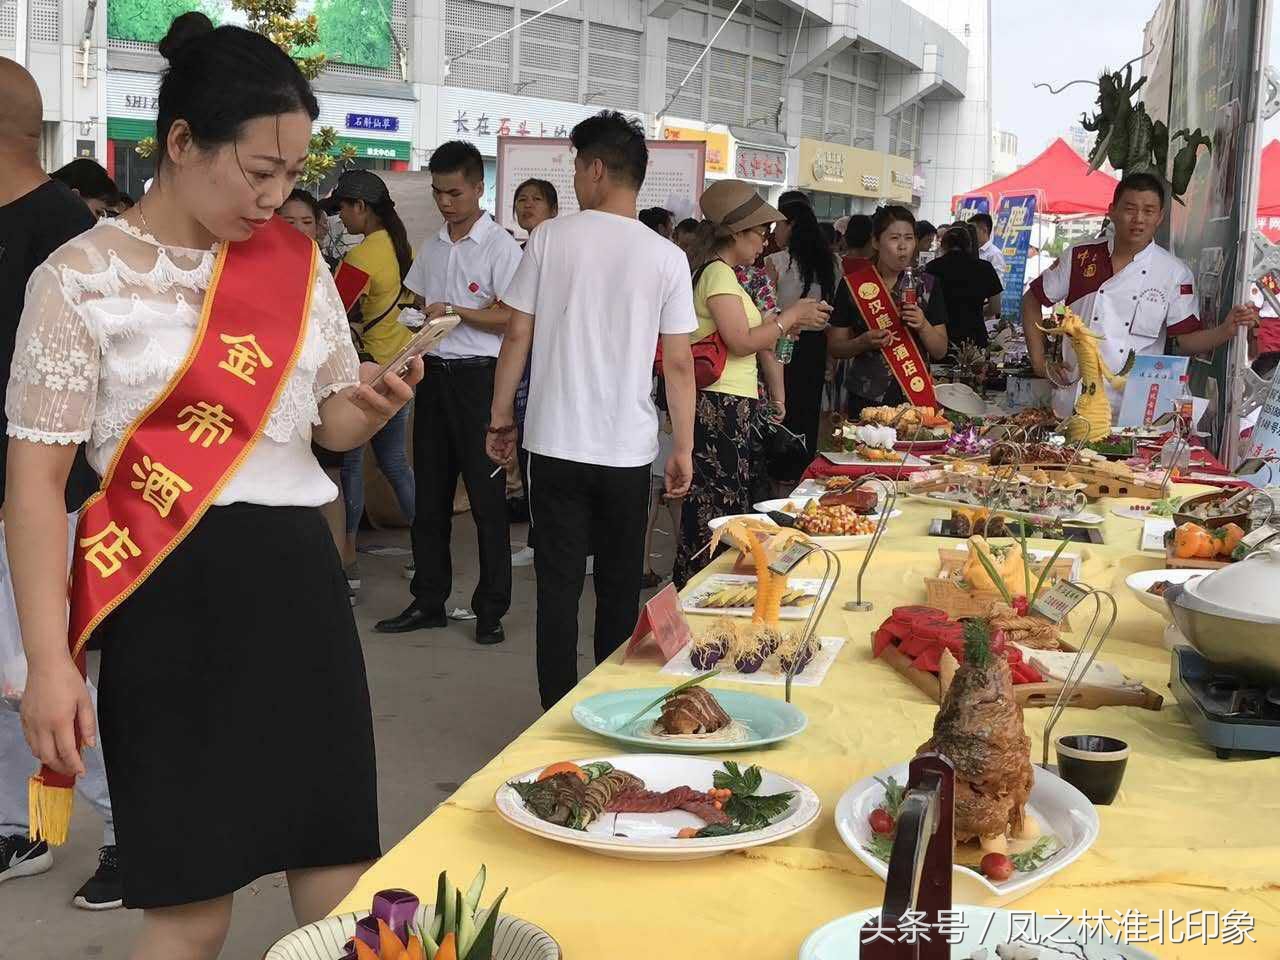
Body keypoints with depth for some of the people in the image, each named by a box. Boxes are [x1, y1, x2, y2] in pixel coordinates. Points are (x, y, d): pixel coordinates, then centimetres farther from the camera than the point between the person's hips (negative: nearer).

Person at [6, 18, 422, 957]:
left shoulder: (297, 262, 8)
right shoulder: (80, 280, -6)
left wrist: (373, 407, -7)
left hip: (297, 578, 5)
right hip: (173, 597, -4)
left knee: (343, 879, 6)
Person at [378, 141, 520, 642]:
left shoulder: (500, 246, -6)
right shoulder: (431, 247, 14)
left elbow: (513, 319, -12)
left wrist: (455, 311, -16)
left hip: (478, 375, -6)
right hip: (433, 370, 6)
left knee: (486, 494, -1)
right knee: (430, 493, 9)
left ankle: (491, 608, 7)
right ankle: (428, 601, 18)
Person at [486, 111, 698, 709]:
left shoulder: (551, 238, -3)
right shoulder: (667, 257, -1)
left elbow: (518, 335, -1)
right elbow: (679, 363, -2)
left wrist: (500, 418, 9)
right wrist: (683, 447, 6)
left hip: (555, 442, -1)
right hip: (628, 449, 1)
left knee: (558, 585, 5)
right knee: (619, 590, 12)